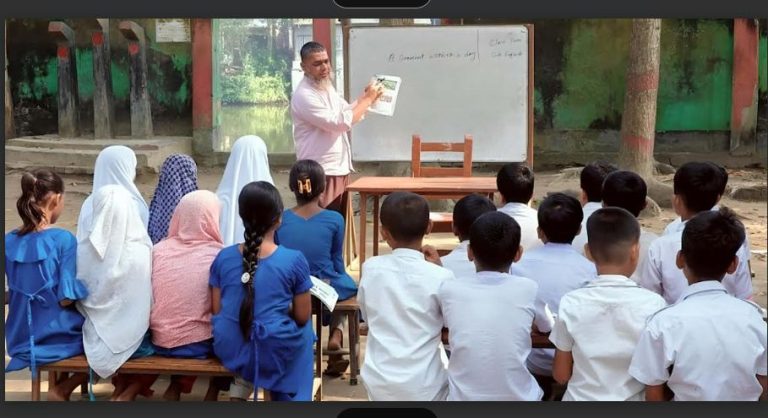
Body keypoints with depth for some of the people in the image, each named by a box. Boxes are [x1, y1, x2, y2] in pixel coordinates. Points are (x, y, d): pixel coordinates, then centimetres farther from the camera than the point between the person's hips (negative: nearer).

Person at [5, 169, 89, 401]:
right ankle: (63, 390, 10)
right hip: (58, 337, -6)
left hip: (21, 340, 6)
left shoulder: (8, 242, -3)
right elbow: (66, 298, -19)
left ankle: (60, 384, 34)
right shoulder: (63, 239, -18)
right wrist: (85, 288, 1)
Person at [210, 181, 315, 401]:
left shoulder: (223, 257, -4)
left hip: (230, 350, 3)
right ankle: (285, 395, 29)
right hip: (275, 353, -3)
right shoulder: (294, 260, -12)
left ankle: (242, 385, 17)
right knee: (303, 328, 29)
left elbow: (217, 312, 3)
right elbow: (302, 317, -5)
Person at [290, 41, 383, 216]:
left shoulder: (327, 87, 11)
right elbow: (340, 123, -24)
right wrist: (368, 99, -16)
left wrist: (365, 97, 5)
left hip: (339, 169, 9)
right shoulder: (304, 95, -19)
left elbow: (346, 111, 24)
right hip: (321, 174, -9)